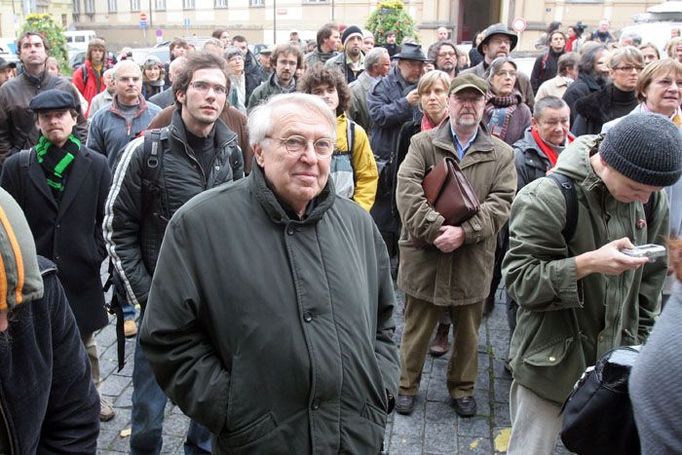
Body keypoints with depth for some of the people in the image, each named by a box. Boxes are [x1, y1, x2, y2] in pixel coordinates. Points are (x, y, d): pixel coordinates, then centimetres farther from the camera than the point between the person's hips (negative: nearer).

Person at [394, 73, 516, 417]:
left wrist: (464, 231, -19)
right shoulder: (422, 144, 0)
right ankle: (407, 385, 31)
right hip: (424, 256, -1)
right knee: (416, 328, 12)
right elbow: (408, 191, -11)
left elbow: (502, 202, -6)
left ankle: (462, 388, 36)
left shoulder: (501, 153, 4)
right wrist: (436, 229, -22)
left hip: (473, 259, 2)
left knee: (467, 332, 17)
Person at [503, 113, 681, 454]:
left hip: (616, 359, 5)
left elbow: (652, 278, 11)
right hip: (552, 361, -4)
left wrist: (641, 340, 10)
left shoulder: (652, 200, 0)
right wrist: (588, 263, -30)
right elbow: (519, 280, -18)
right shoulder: (545, 198, -19)